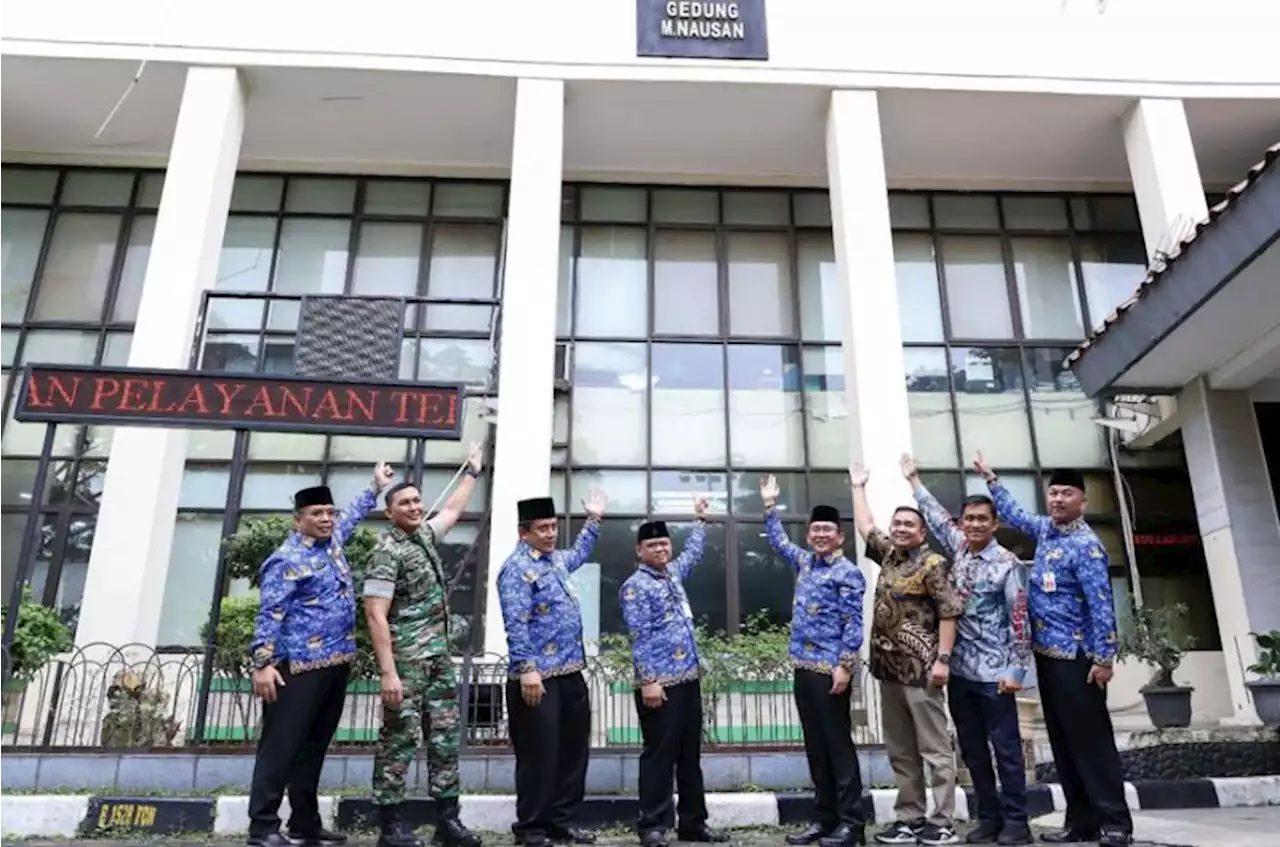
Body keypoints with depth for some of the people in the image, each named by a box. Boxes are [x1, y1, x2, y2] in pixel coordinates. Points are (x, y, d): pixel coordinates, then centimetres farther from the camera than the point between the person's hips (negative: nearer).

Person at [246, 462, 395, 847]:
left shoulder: (332, 541, 13)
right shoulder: (288, 560, -10)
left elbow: (352, 514, 34)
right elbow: (269, 615, -15)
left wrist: (376, 486, 39)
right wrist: (263, 663, -23)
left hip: (336, 664, 8)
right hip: (300, 667, -8)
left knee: (314, 746, 13)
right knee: (281, 746, -3)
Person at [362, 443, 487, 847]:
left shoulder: (425, 535, 11)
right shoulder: (388, 551, -12)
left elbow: (453, 508, 32)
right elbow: (376, 615, -17)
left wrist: (472, 470, 39)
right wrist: (388, 672, -23)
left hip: (440, 655, 8)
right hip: (407, 660, -8)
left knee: (445, 737, 8)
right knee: (399, 738, -2)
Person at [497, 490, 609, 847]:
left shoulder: (556, 559, 14)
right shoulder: (517, 569, -13)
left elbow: (579, 554, 39)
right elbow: (516, 625, -20)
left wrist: (593, 519, 36)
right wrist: (527, 670, -26)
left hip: (571, 673, 9)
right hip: (539, 677, -9)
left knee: (574, 750, 15)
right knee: (539, 755, 0)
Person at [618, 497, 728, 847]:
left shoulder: (673, 573, 14)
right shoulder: (635, 586, -9)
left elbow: (693, 553, 36)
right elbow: (639, 639, -15)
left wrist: (700, 519, 40)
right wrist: (649, 681, -20)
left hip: (689, 678, 8)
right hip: (661, 683, -8)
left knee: (691, 755, 12)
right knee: (660, 755, -1)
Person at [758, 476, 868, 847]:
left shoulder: (848, 573, -7)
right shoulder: (805, 562, 14)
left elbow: (853, 624, -12)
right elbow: (779, 542, 31)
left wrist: (844, 666, -19)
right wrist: (770, 506, 29)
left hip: (830, 670, -7)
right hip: (803, 668, 8)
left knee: (838, 745, -2)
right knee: (815, 747, 11)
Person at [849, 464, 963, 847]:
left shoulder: (932, 564, -6)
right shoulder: (888, 555, 13)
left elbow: (949, 612, -11)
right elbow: (864, 526, 27)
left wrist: (942, 658, -18)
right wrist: (858, 487, 32)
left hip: (920, 669, -7)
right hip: (889, 668, 7)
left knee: (935, 749, -1)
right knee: (900, 752, 11)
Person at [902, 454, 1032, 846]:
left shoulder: (1007, 564, -8)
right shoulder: (959, 549, 8)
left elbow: (1019, 620, -10)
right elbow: (936, 516, 22)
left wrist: (1016, 669, -15)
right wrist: (913, 478, 29)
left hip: (993, 672, -6)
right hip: (959, 670, 6)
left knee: (1006, 748, 3)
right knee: (972, 750, 11)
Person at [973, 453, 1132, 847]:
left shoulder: (1085, 545, -14)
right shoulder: (1047, 529, 9)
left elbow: (1101, 604, -18)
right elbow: (1014, 515, 29)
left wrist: (1104, 658, -21)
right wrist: (990, 479, 32)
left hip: (1074, 657, -8)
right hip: (1047, 653, 8)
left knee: (1090, 739, -4)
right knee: (1062, 741, 10)